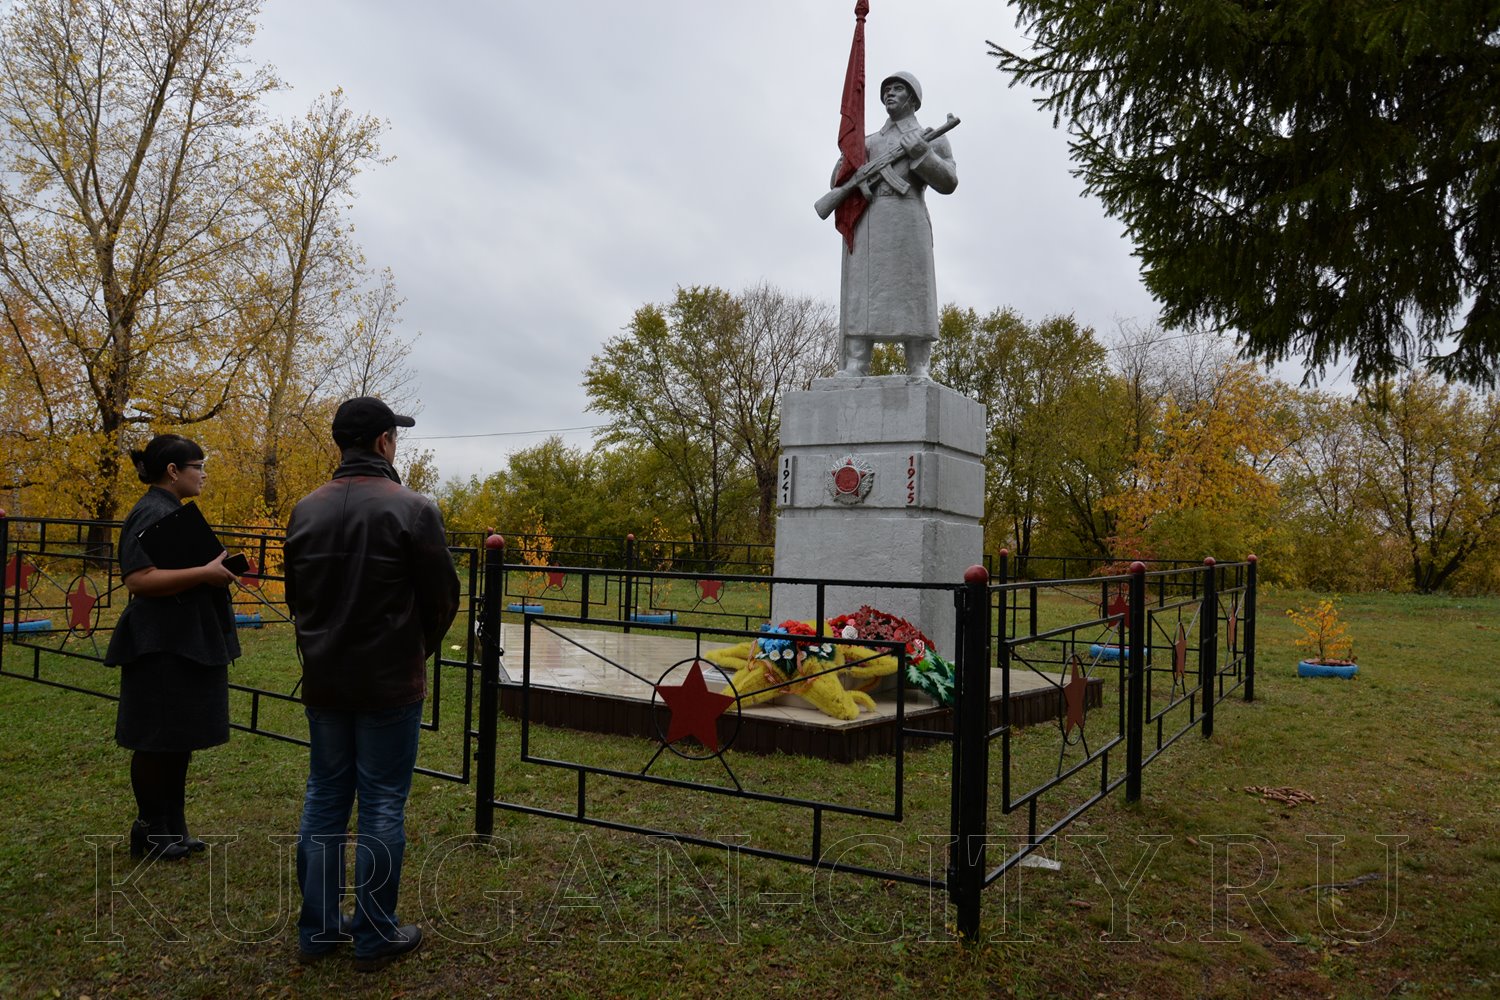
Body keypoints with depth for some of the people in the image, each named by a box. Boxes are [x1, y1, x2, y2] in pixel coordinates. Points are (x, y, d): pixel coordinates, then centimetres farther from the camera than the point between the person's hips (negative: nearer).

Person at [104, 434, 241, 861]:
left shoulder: (171, 510, 16)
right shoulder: (152, 514, -16)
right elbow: (138, 578, -25)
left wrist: (218, 568, 13)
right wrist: (205, 572, -25)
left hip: (185, 642, 10)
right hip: (162, 647, -10)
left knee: (179, 739, 15)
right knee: (158, 741, 1)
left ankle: (170, 828, 25)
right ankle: (150, 832, 14)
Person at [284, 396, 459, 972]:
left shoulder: (306, 510, 2)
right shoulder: (412, 510, -14)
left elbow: (295, 596, 11)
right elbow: (443, 598, -9)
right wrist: (417, 649, 10)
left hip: (323, 680, 5)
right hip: (390, 683, -5)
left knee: (324, 799, 15)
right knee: (382, 805, 5)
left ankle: (317, 930, 25)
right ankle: (375, 937, 15)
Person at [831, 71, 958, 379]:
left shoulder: (931, 137, 17)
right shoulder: (868, 142, 29)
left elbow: (948, 182, 5)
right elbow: (838, 183, 23)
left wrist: (920, 152, -8)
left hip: (905, 221, -3)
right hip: (864, 224, 4)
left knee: (912, 296, -10)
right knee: (861, 298, -8)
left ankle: (919, 374, -13)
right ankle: (853, 374, -15)